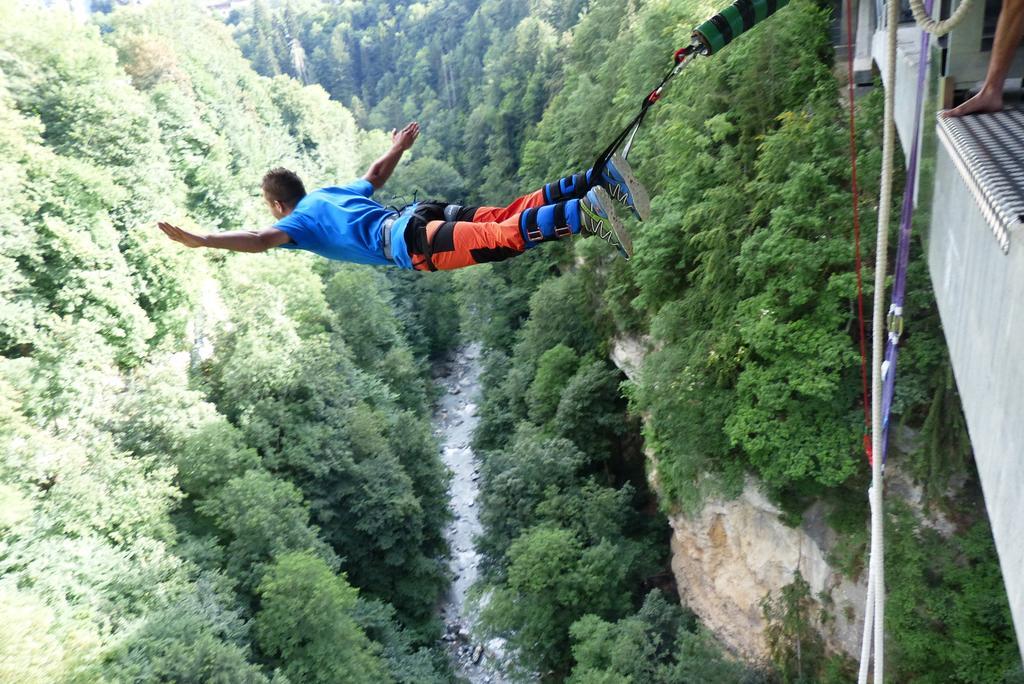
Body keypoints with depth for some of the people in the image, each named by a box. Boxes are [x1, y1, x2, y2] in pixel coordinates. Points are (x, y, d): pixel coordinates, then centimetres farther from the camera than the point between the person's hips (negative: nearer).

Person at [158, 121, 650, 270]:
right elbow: (375, 174, 45)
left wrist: (199, 241, -6)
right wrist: (398, 147, 63)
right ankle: (601, 179, -12)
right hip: (421, 216, 7)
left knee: (501, 239, -24)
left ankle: (584, 213, -42)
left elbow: (262, 240, -8)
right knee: (513, 214, -1)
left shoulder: (297, 221, 12)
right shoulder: (329, 193, 33)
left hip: (409, 243, -7)